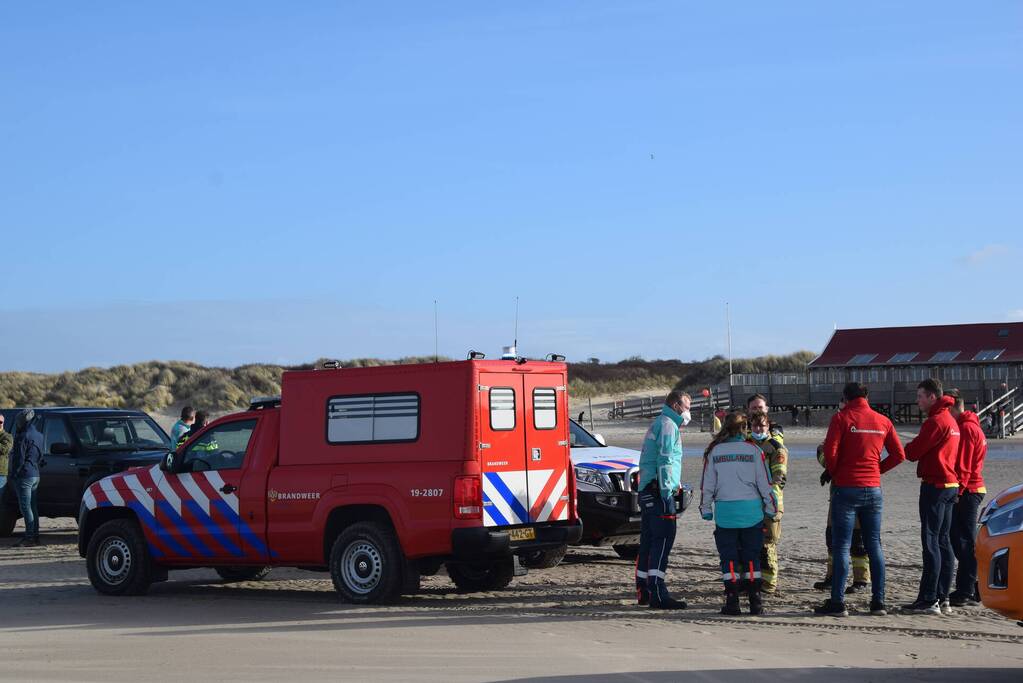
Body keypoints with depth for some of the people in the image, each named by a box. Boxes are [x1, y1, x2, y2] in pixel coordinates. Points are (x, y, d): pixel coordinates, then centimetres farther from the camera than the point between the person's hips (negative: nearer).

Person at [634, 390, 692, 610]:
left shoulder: (657, 425, 23)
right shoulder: (668, 425, -8)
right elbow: (665, 461, -17)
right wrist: (667, 492, -19)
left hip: (647, 491, 11)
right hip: (658, 492, -11)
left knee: (649, 541, 13)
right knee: (663, 540, -13)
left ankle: (643, 591, 18)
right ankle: (657, 594, -19)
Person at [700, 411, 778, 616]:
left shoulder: (714, 451, 1)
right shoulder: (754, 450, -1)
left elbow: (707, 484, 3)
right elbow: (765, 483, 0)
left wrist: (706, 510, 12)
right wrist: (771, 508, 10)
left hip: (725, 512, 0)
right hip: (751, 511, 0)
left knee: (729, 558, 6)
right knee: (751, 557, 9)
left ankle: (732, 602, 2)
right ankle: (755, 601, 8)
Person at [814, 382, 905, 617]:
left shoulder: (842, 418, -6)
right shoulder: (883, 421, 8)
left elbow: (830, 452, -14)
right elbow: (898, 454, 7)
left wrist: (834, 474, 4)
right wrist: (876, 470, 14)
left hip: (846, 488, -4)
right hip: (873, 489, 4)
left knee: (841, 546, -2)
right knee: (874, 545, 10)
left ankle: (838, 602, -5)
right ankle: (878, 602, 9)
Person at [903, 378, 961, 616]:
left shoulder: (936, 421, -14)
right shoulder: (951, 420, 17)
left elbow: (914, 451, -14)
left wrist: (902, 449, 5)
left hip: (935, 486, -10)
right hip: (950, 485, 10)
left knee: (931, 543, -8)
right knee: (943, 542, 11)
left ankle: (928, 600, -9)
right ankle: (942, 598, 13)